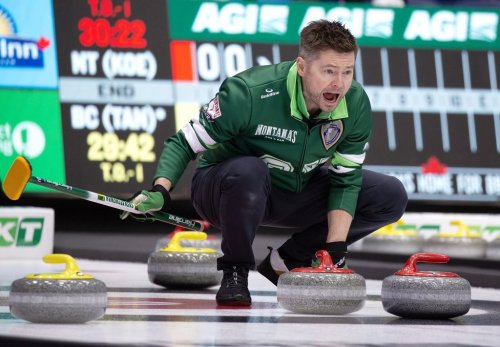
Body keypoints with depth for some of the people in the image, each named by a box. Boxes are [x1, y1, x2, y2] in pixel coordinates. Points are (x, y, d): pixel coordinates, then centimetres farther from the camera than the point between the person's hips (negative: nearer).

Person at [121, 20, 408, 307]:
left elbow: (345, 180, -8)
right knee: (248, 171, -42)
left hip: (295, 193, 5)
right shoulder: (249, 93, -31)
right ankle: (234, 271, -15)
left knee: (392, 196, -10)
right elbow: (185, 143, -22)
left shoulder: (357, 104, -16)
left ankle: (286, 262, 3)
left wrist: (336, 247, -19)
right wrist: (159, 191, -40)